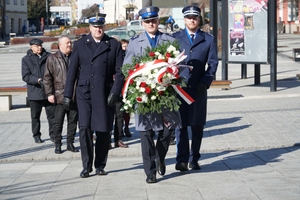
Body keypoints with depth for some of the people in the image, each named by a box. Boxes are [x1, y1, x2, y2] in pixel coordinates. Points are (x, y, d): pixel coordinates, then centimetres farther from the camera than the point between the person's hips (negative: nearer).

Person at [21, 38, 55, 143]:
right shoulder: (26, 59, 4)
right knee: (35, 116, 7)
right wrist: (38, 80, -18)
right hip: (35, 92, -1)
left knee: (52, 114, 1)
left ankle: (53, 134, 14)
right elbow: (25, 76, -4)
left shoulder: (49, 57, 8)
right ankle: (36, 136, 20)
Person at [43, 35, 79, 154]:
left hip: (74, 96, 3)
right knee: (58, 122, -1)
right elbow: (47, 78, 1)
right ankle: (57, 145, 10)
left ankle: (70, 144, 16)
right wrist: (49, 94, -7)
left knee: (73, 121, 6)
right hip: (60, 96, -3)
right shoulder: (52, 59, 2)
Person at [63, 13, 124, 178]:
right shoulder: (80, 44, 7)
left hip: (105, 94, 0)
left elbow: (119, 71, 2)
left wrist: (115, 92, -9)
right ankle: (86, 167, 1)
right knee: (85, 128, -10)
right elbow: (72, 71, 8)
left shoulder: (114, 45, 5)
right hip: (85, 93, 0)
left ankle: (100, 165, 19)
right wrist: (67, 95, 5)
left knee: (104, 131, 2)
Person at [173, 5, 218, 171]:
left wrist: (205, 81, -10)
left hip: (198, 89, 1)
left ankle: (194, 159, 15)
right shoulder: (175, 38, 10)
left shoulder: (208, 39, 10)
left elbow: (212, 63, 5)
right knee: (180, 124, -4)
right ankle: (182, 160, -4)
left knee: (197, 126, 5)